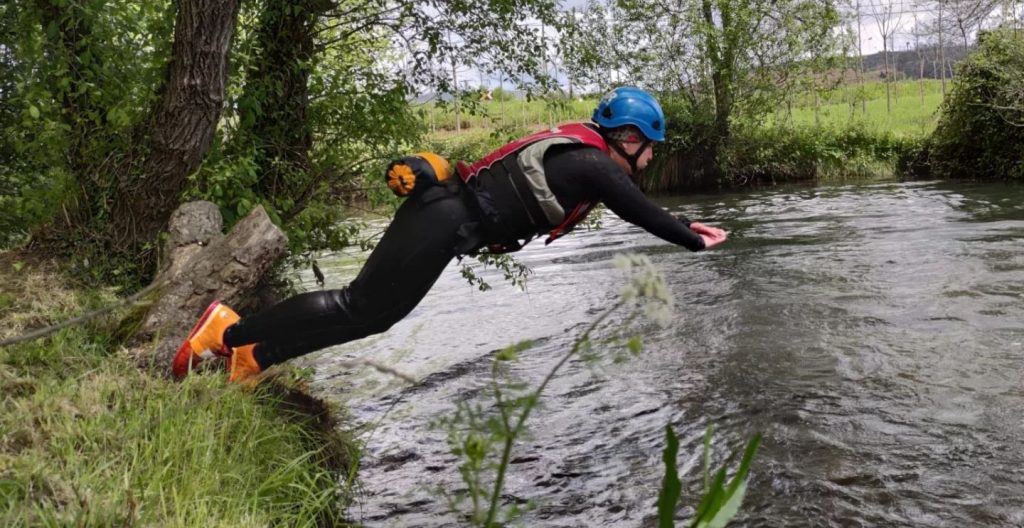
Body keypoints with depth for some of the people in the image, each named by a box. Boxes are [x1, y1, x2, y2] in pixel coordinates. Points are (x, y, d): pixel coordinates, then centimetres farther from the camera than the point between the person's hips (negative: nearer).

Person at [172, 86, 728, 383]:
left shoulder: (581, 150, 18)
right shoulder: (593, 164, -9)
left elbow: (635, 201, 34)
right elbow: (640, 213, -1)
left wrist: (684, 224, 41)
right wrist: (694, 242, 15)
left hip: (444, 211, 10)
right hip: (446, 221, -10)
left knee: (371, 312, 13)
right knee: (360, 308, -5)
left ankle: (253, 356, 18)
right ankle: (231, 332, 0)